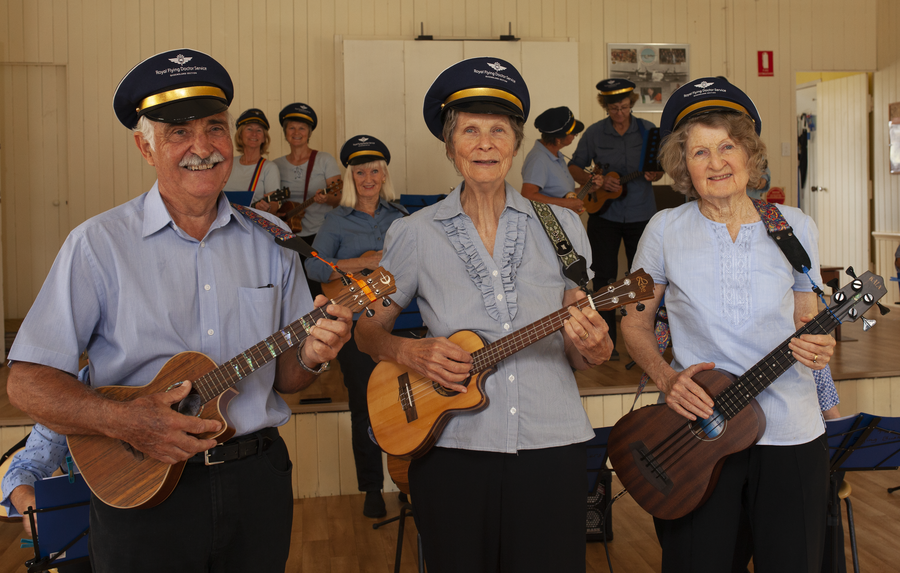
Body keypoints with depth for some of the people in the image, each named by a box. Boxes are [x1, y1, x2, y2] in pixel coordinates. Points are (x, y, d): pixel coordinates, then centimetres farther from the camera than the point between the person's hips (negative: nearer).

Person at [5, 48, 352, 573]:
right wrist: (123, 421, -24)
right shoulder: (99, 244, -8)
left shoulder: (271, 242, 3)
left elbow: (283, 376, 7)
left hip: (258, 480, 3)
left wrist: (310, 356, -14)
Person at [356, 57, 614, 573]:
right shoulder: (415, 234, 1)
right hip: (452, 449, 0)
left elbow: (581, 352, 9)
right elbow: (369, 330, 9)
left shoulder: (561, 226, 4)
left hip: (551, 443, 1)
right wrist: (410, 352, -11)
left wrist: (594, 348, -14)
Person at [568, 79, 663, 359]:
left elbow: (659, 166, 8)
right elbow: (574, 167, 5)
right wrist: (598, 181, -12)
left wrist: (654, 175, -15)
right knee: (604, 278, -1)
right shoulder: (594, 133, -1)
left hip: (641, 213, 1)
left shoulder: (647, 130, 1)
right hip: (604, 214, -1)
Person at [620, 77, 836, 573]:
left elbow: (805, 319, 13)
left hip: (790, 435, 2)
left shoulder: (795, 228, 2)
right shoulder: (665, 230, -2)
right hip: (694, 429, -1)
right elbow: (634, 322, 7)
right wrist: (665, 377, -10)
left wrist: (817, 346, -10)